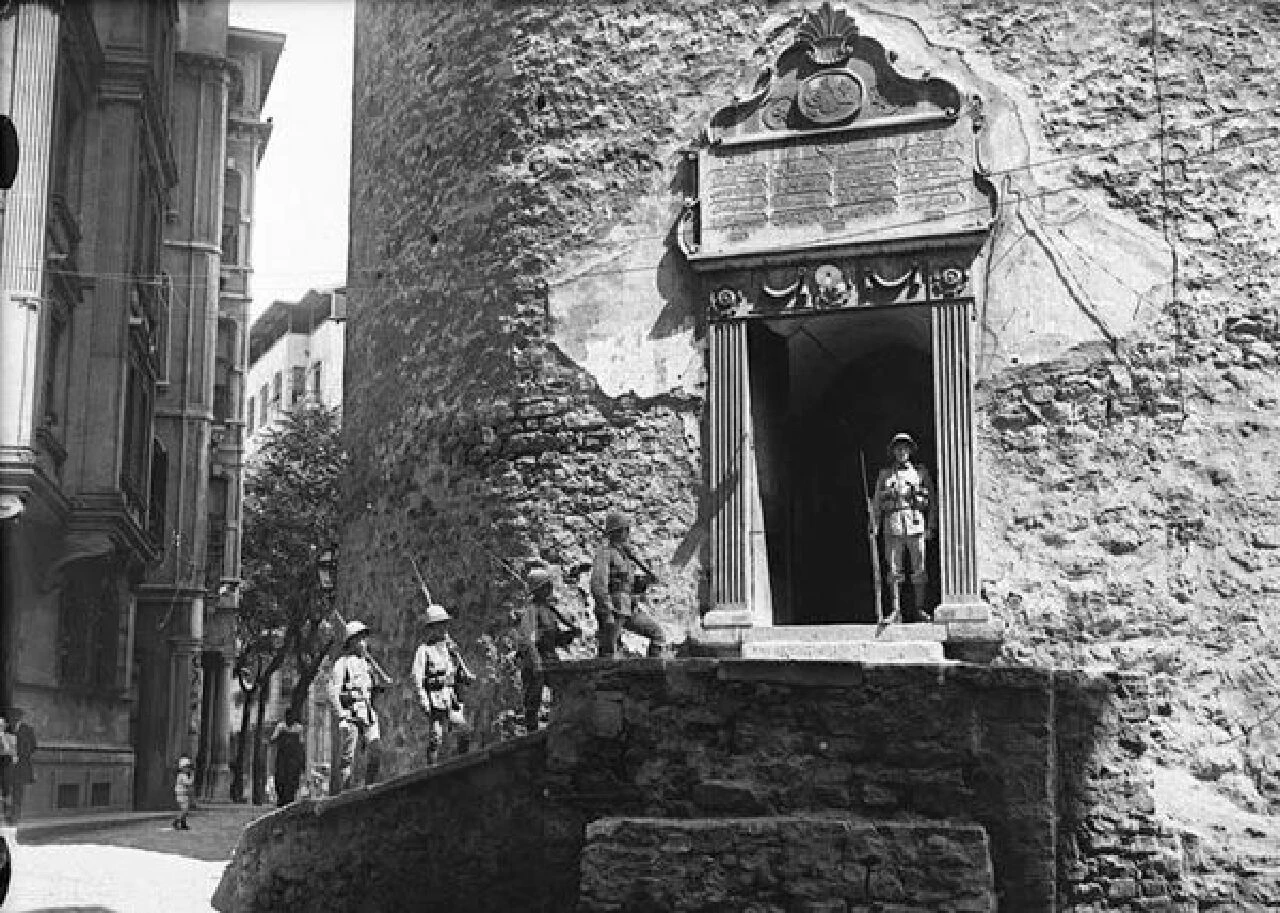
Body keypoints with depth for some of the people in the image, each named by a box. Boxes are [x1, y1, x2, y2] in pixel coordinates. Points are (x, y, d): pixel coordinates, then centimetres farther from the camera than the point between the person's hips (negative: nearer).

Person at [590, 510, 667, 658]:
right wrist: (607, 613, -25)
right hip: (613, 608, -8)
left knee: (659, 634, 2)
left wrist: (644, 581, -1)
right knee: (608, 654, -4)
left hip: (630, 609, 8)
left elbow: (635, 587, 22)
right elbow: (598, 584, -20)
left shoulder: (626, 553, 16)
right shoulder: (605, 551, -9)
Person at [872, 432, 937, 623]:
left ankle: (919, 610, 8)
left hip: (916, 525, 0)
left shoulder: (920, 472, 10)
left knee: (919, 570, 0)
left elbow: (932, 500, 10)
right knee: (894, 571, -1)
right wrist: (874, 526, 2)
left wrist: (931, 526, 1)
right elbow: (877, 502, 13)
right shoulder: (885, 474, 13)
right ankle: (895, 611, 1)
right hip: (893, 525, 0)